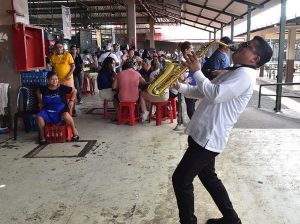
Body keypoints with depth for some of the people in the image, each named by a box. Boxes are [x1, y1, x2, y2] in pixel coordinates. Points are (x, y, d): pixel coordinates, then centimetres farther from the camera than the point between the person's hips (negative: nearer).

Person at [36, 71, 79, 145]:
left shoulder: (62, 88, -6)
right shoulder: (44, 89, 1)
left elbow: (74, 90, 4)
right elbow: (38, 92, 25)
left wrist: (71, 100, -3)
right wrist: (40, 102, 17)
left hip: (60, 110, -3)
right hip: (48, 111, 3)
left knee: (66, 115, -37)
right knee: (39, 117, -26)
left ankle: (74, 130, -8)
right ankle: (42, 136, -2)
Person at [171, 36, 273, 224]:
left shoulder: (245, 74, -16)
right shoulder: (234, 73, 17)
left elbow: (214, 95, -28)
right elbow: (204, 92, 19)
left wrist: (197, 71, -16)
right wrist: (180, 86, 6)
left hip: (208, 137, -10)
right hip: (204, 134, 10)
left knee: (181, 180, -1)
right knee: (208, 177, 22)